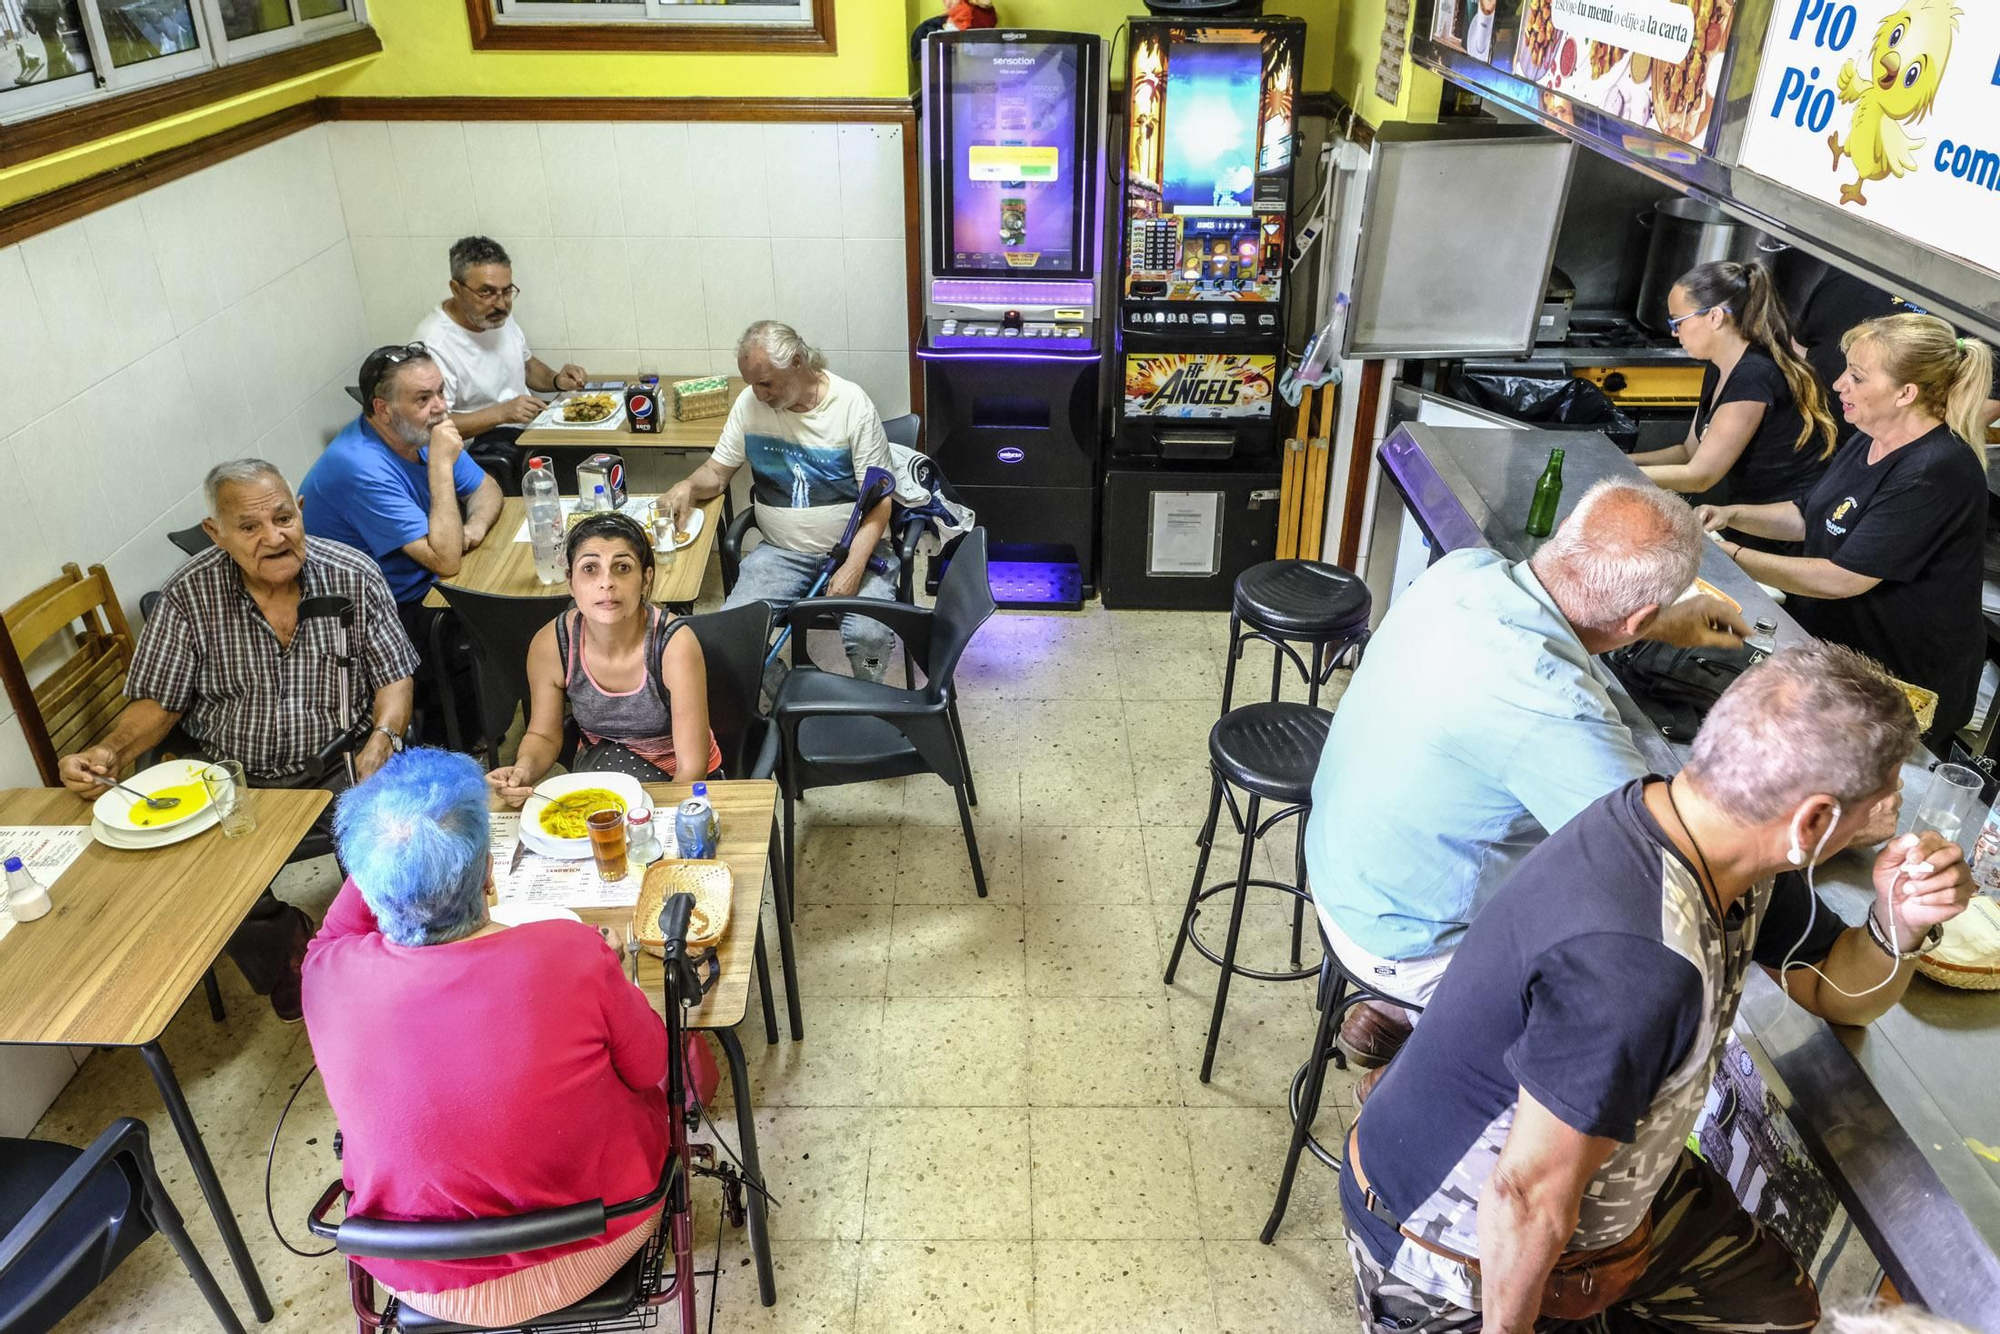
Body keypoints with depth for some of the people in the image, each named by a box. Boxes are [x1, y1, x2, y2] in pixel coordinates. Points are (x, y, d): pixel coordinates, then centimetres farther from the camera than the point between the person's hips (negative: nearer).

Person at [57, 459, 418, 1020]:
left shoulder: (354, 576, -8)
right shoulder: (189, 594, -7)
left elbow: (394, 678, -2)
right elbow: (159, 701, 1)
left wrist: (381, 740, -21)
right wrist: (108, 754, -18)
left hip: (340, 764, -1)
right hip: (233, 778, 1)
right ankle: (284, 939, 13)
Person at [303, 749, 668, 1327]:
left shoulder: (330, 978, -24)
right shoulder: (573, 955, -31)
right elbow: (649, 1067, -9)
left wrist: (383, 851, -5)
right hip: (590, 1253, -2)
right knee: (638, 1086, 26)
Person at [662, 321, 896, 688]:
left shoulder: (853, 405, -10)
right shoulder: (750, 403, 0)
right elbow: (717, 471, 10)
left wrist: (853, 567, -23)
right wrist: (689, 486, -15)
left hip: (851, 547, -3)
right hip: (782, 551, 3)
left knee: (871, 636, -29)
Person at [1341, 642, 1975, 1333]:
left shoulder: (1712, 838, -12)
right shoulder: (1637, 963, -40)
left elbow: (1836, 990, 6)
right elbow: (1530, 1199, -31)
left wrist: (1899, 924, -14)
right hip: (1459, 1257, -9)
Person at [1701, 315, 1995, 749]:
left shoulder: (1936, 473, -24)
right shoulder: (1871, 441, 6)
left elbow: (1841, 579, -26)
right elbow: (1807, 516, 18)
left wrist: (1732, 556, -22)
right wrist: (1732, 514, 0)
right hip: (1834, 641, 8)